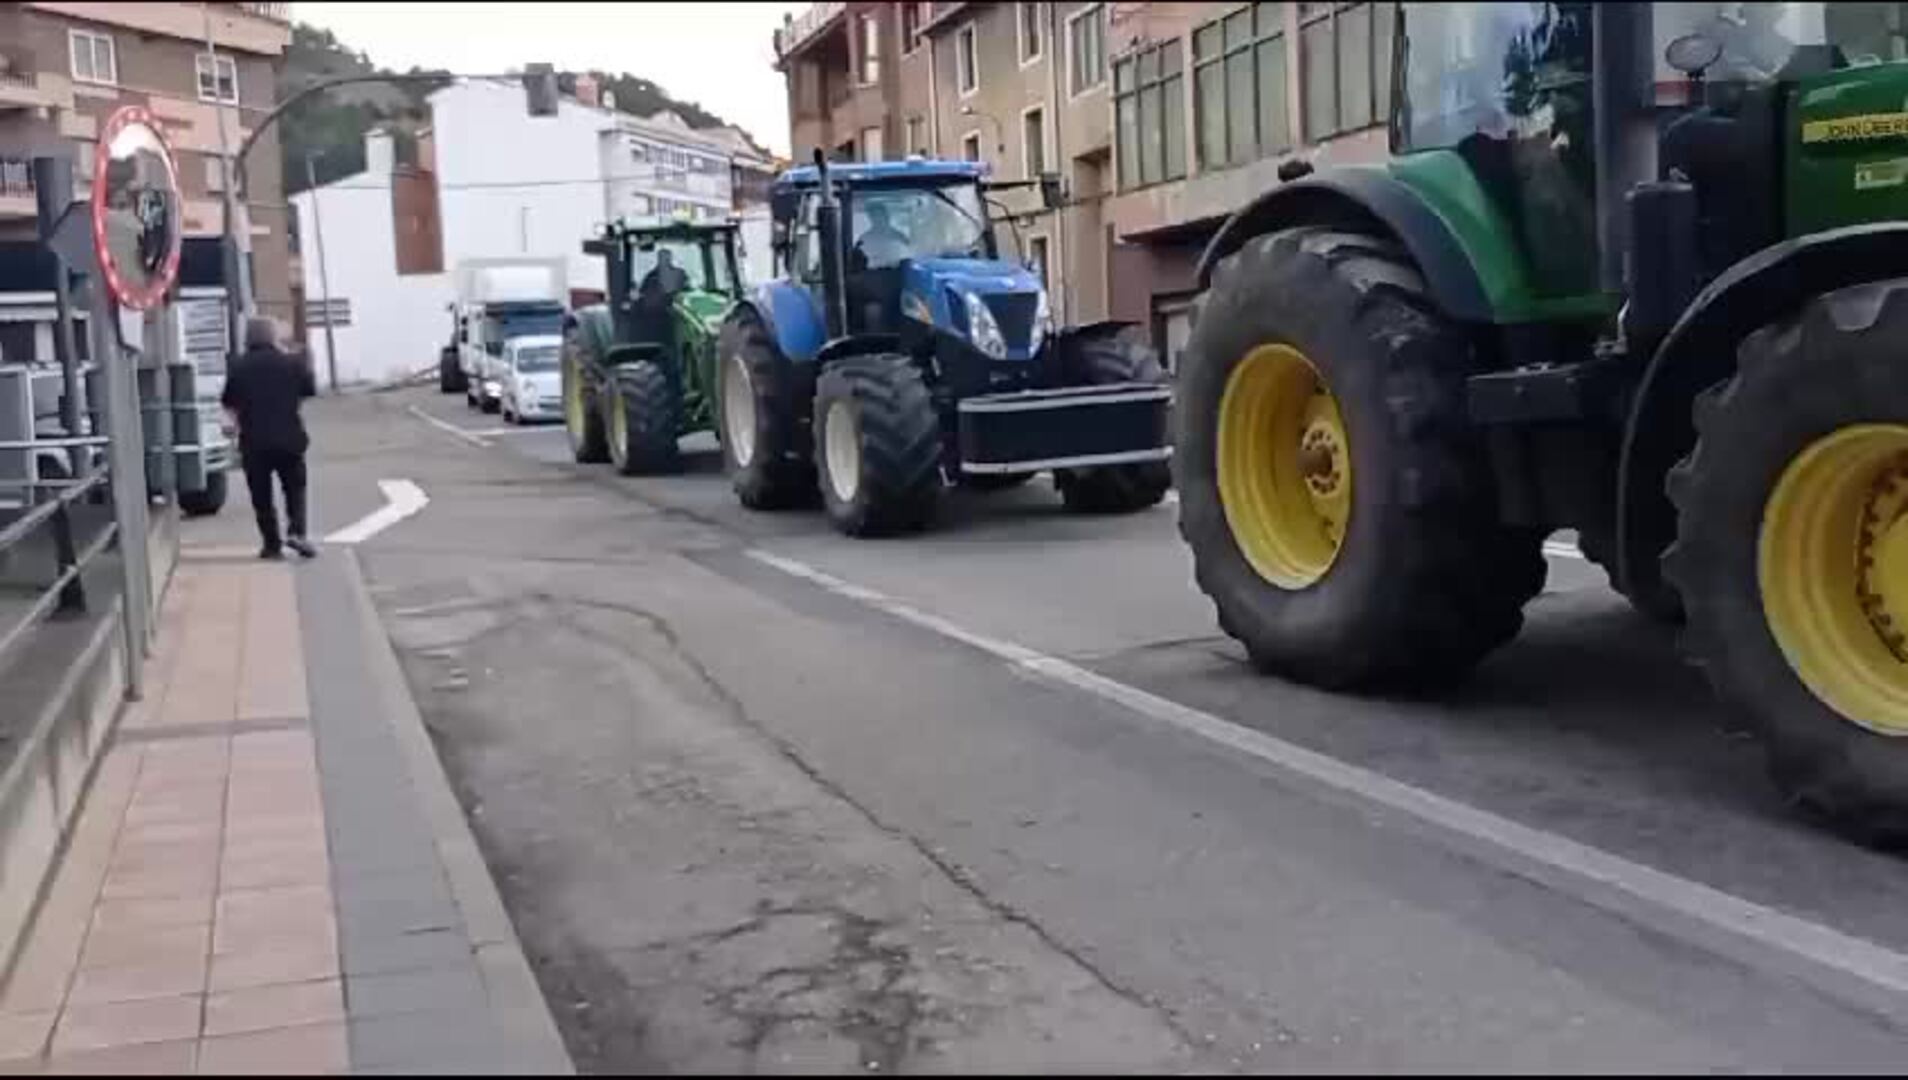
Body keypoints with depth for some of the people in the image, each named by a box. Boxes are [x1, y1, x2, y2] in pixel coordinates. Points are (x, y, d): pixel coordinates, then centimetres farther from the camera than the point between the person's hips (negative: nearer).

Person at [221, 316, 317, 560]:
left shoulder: (239, 368, -2)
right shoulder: (292, 363, -3)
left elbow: (229, 403, 2)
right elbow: (309, 390, 8)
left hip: (254, 441, 0)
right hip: (289, 438, 0)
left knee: (261, 495, 8)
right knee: (295, 487, 14)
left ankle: (271, 544, 6)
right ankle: (296, 531, -5)